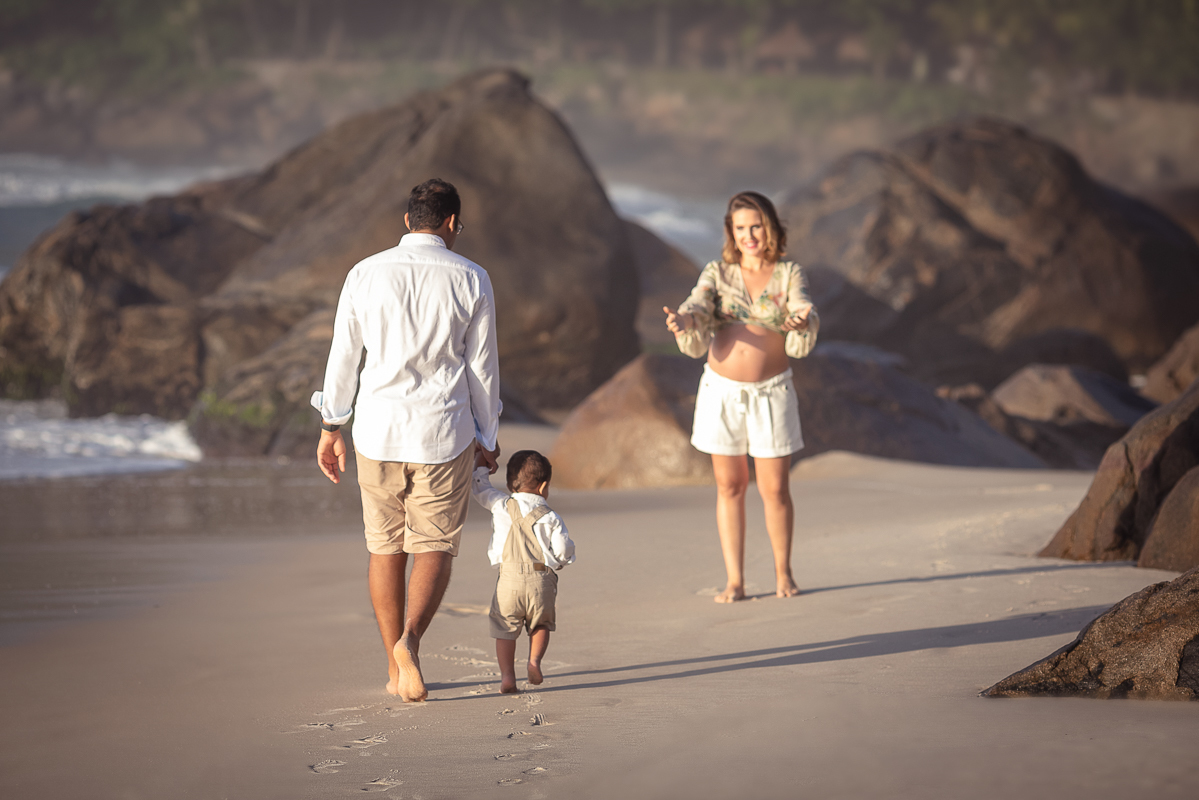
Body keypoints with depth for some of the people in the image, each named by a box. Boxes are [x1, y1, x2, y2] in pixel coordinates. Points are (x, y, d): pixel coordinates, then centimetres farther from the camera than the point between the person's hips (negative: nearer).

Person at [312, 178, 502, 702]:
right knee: (435, 549, 6)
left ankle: (395, 669, 15)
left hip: (379, 432, 2)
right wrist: (487, 438, 12)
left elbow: (344, 357, 3)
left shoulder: (365, 274, 0)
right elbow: (482, 368, 2)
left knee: (386, 549, 12)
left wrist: (331, 428, 12)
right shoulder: (470, 280, -3)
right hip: (443, 433, -2)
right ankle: (409, 640, -20)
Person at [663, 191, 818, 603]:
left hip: (770, 394, -1)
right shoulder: (717, 273, 0)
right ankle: (735, 581, 10)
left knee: (775, 489, 0)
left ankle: (783, 572, 19)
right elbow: (696, 308, -14)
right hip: (722, 391, 1)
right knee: (729, 486, 4)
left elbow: (805, 314, -17)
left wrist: (801, 323, -42)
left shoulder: (789, 274, -2)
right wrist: (682, 322, -38)